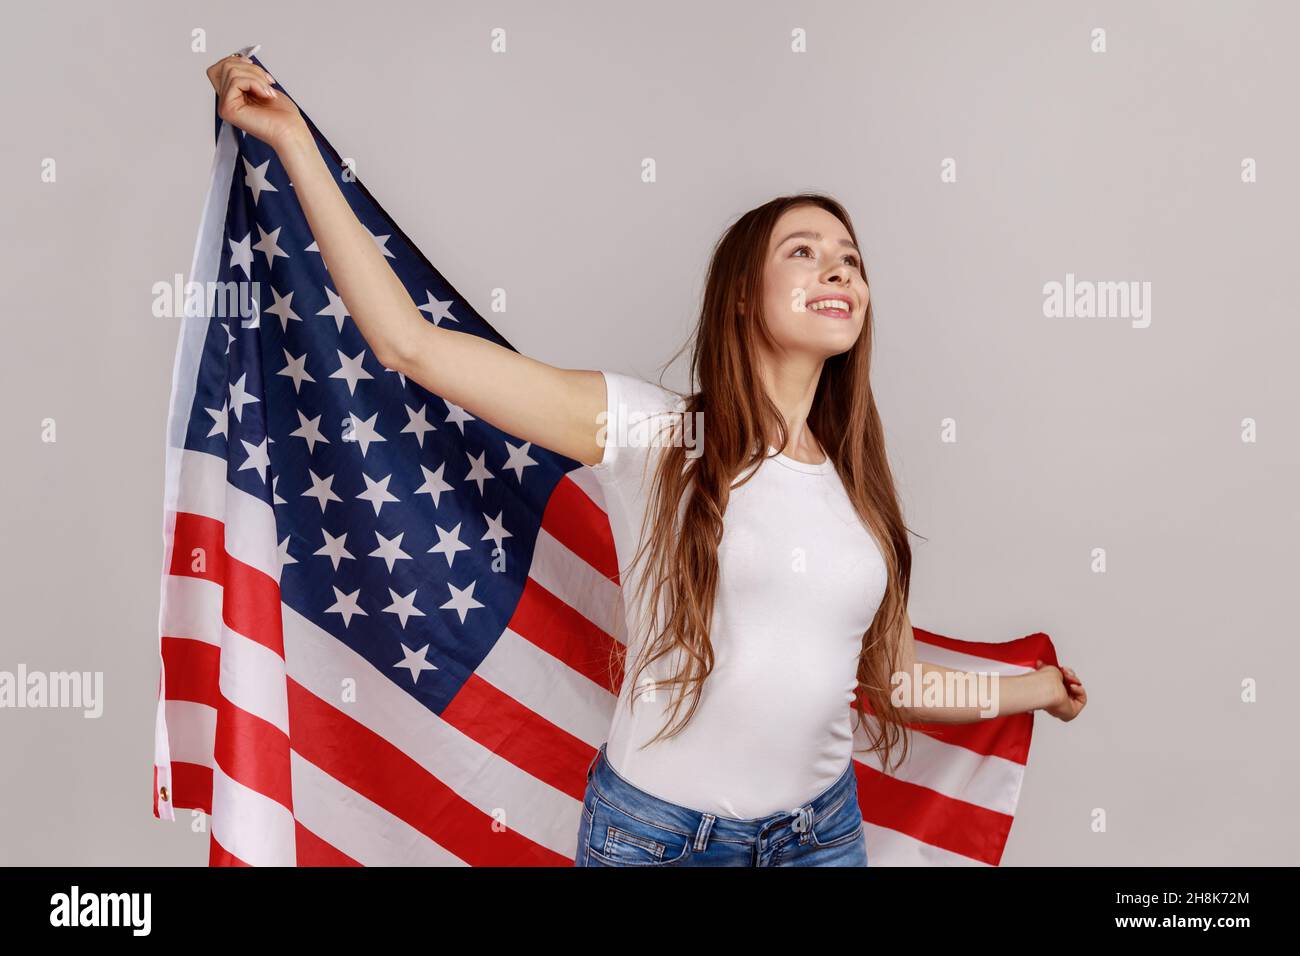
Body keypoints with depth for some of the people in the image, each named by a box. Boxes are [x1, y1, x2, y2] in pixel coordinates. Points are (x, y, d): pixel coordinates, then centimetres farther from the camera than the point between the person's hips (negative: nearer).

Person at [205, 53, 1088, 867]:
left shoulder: (860, 492, 3)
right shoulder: (653, 433, -11)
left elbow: (894, 681, 12)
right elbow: (410, 343, -16)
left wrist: (1040, 689, 27)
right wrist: (294, 141, -15)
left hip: (822, 829, 4)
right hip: (655, 829, -4)